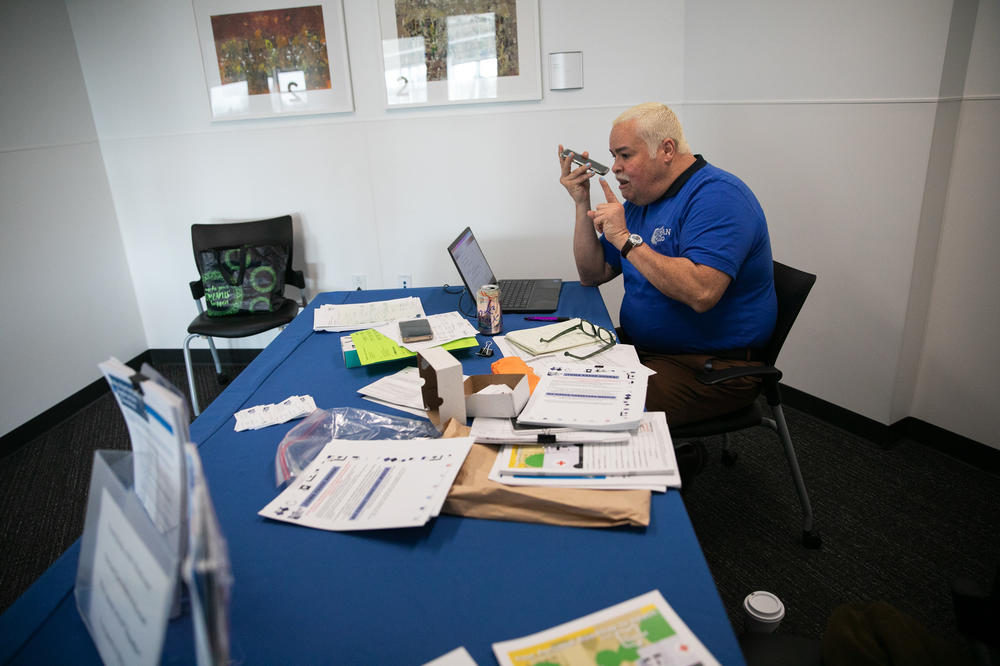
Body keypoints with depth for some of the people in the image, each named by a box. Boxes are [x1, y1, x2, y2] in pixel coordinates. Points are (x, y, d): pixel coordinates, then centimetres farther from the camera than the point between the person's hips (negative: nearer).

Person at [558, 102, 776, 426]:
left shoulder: (718, 196, -17)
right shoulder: (640, 199, 11)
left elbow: (701, 293, -33)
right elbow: (593, 274, 12)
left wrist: (626, 240, -25)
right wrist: (582, 203, 2)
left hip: (713, 369, -9)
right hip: (641, 346, 9)